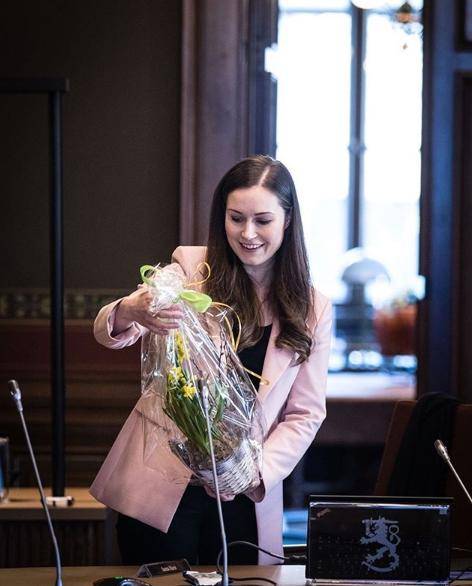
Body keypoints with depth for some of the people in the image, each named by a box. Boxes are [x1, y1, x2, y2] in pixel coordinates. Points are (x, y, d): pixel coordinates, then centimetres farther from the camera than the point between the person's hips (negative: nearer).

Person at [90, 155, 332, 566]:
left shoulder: (313, 310, 4)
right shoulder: (190, 267, -1)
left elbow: (306, 413, 4)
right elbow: (109, 333, -12)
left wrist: (255, 471, -14)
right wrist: (129, 313, -36)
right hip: (161, 484, -2)